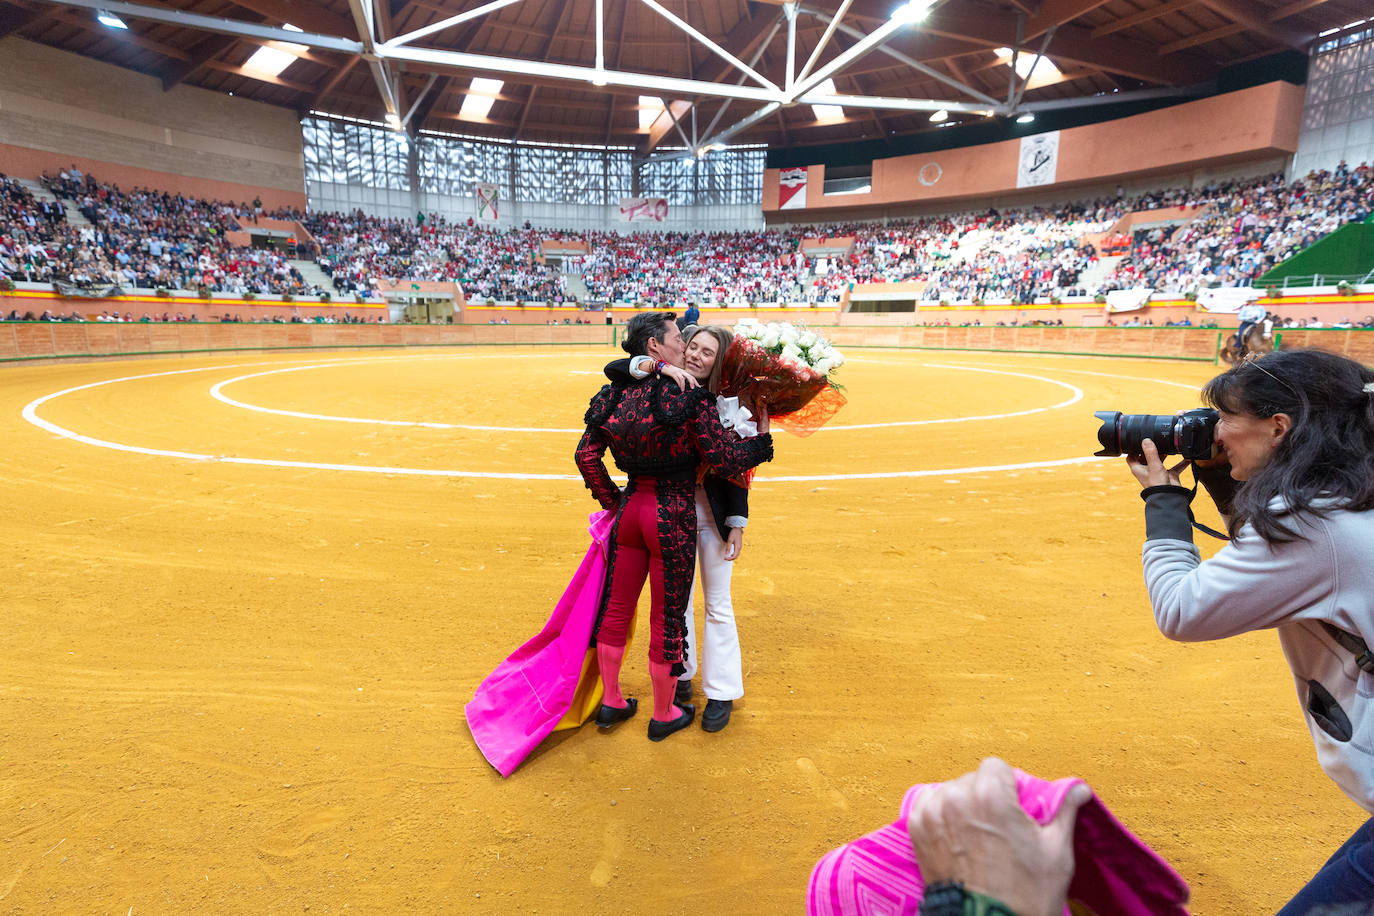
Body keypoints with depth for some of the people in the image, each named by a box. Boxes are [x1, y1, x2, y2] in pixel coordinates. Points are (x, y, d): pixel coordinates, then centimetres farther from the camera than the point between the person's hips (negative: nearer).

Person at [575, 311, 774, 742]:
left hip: (630, 508, 6)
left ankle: (611, 701, 35)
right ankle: (663, 715, 28)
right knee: (667, 618, 10)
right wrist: (762, 436, 2)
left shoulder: (615, 395, 1)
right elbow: (727, 460, -15)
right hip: (673, 516, -5)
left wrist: (612, 500, 16)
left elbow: (587, 454, 6)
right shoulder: (689, 396, -15)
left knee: (616, 608, 19)